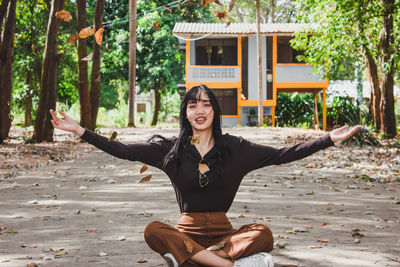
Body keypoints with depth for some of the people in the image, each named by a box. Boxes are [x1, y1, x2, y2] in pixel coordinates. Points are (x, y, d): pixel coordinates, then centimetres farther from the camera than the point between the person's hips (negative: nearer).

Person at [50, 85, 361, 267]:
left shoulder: (234, 148, 3)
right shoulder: (170, 148, 4)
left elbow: (282, 155, 1)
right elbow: (122, 150, 2)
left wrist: (330, 139, -5)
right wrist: (80, 130, -4)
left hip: (223, 231, 0)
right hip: (186, 230, 0)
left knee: (264, 234, -29)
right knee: (153, 231, -33)